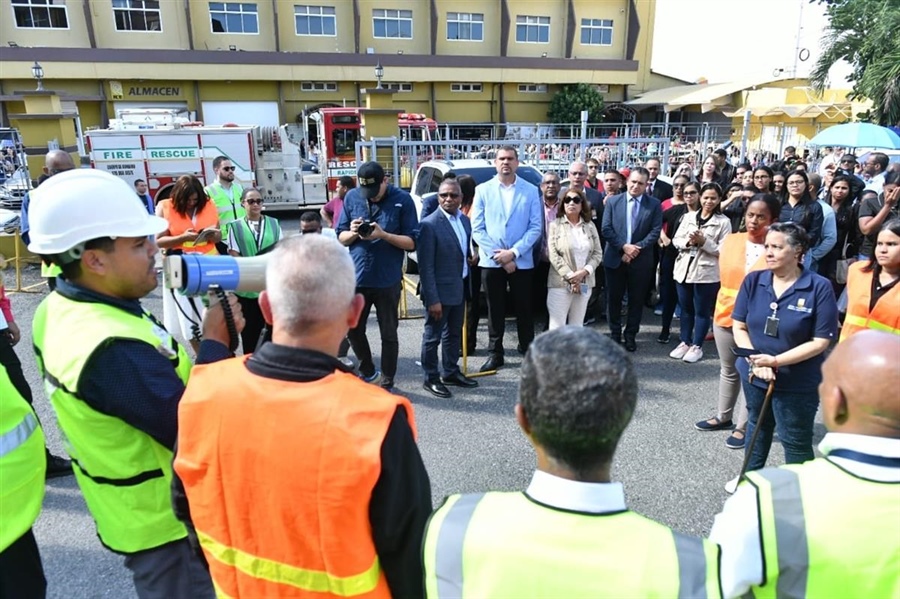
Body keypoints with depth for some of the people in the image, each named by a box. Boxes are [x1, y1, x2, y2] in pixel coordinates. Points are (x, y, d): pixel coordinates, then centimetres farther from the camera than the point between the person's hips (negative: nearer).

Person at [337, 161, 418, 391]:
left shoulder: (402, 200, -7)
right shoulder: (351, 197, 1)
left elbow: (412, 242, -8)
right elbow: (341, 237, 6)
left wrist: (383, 235, -22)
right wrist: (353, 232, -16)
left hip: (388, 280, -3)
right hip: (356, 277, 3)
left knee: (388, 334, 9)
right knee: (354, 330, 13)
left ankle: (386, 383, 24)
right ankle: (368, 373, 36)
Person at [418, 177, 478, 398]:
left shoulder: (465, 220, 6)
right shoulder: (429, 224, -17)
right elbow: (425, 266, -18)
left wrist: (467, 286, 10)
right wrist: (432, 299, -21)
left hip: (460, 288, 8)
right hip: (440, 290, -7)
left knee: (454, 333, 19)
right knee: (433, 336, 6)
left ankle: (450, 373, 35)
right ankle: (431, 379, 20)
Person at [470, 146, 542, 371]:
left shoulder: (531, 190, 1)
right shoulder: (482, 190, 2)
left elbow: (536, 227, -3)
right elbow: (477, 228, -2)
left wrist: (514, 252, -14)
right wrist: (498, 255, -11)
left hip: (522, 261, 0)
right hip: (491, 261, 0)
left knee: (525, 309, 9)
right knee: (495, 310, 9)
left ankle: (528, 351, 24)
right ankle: (495, 353, 20)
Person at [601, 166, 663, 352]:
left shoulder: (654, 204, 3)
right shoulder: (613, 201, 3)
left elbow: (656, 231, -5)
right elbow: (606, 229, -3)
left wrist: (637, 247, -16)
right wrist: (623, 247, -14)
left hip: (641, 260, 0)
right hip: (615, 258, 0)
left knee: (636, 300, 8)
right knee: (614, 298, 8)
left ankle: (630, 335, 21)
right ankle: (614, 334, 22)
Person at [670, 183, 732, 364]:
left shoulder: (724, 221, -4)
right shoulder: (688, 216, 8)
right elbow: (676, 240, 6)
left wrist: (703, 241, -19)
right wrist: (688, 241, -13)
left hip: (706, 272, -4)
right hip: (684, 269, 4)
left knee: (702, 310, 5)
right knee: (685, 308, 13)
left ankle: (697, 346, 16)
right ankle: (685, 342, 26)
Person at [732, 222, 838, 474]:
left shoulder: (819, 287, -17)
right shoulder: (753, 280, -6)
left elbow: (820, 341, -16)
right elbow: (739, 326, -2)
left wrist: (775, 361, -23)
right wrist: (756, 361, -16)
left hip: (798, 383, -4)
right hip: (754, 374, 5)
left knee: (796, 440, 10)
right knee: (757, 426, 25)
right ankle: (751, 475, 47)